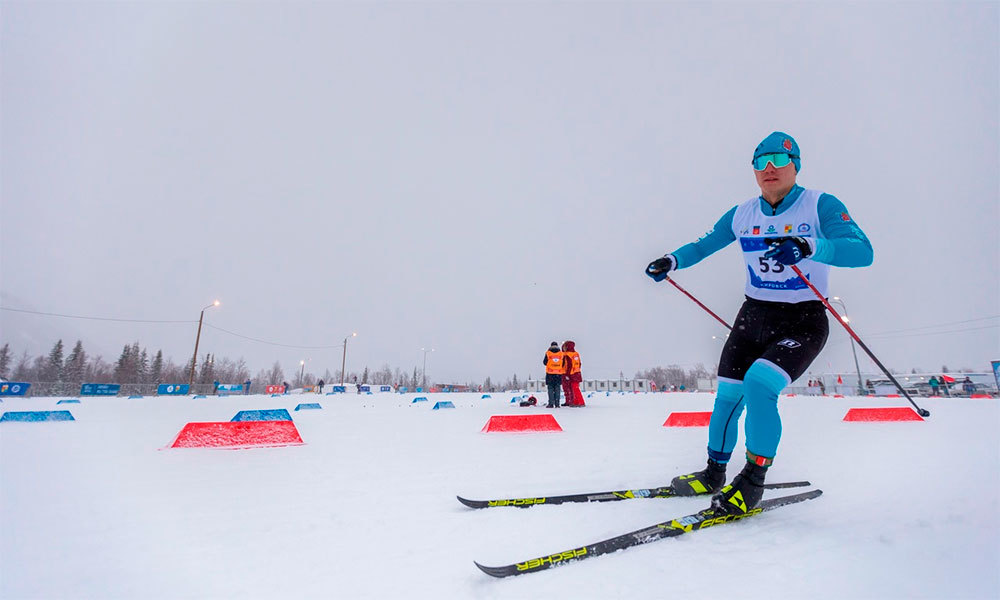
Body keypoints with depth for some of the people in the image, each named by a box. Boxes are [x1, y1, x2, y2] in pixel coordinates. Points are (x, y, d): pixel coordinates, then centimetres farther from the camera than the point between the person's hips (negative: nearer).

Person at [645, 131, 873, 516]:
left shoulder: (820, 206, -9)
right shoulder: (742, 215, 5)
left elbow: (862, 251, -22)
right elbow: (703, 245, 17)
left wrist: (809, 247, -40)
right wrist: (672, 261, -1)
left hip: (803, 322, -4)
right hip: (752, 318, 5)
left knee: (759, 386, -24)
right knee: (727, 396, 4)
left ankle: (753, 482, -4)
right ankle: (714, 473, 25)